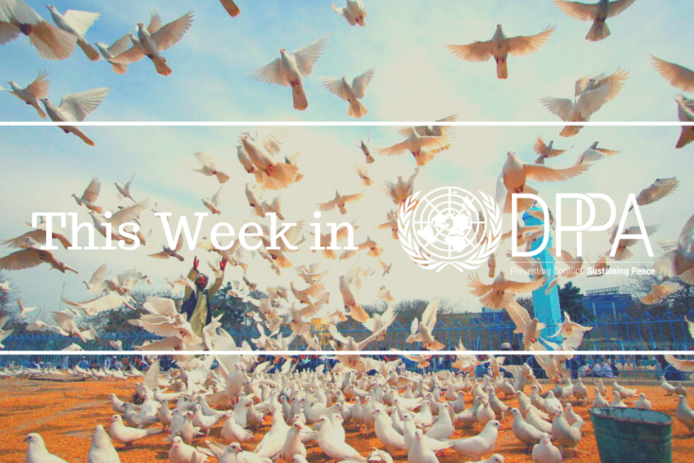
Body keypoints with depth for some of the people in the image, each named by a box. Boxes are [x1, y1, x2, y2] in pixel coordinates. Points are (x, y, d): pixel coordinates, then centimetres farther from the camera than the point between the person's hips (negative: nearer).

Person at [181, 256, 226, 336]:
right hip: (189, 325, -4)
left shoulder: (207, 294, 14)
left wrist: (222, 270, -8)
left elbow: (217, 284, 5)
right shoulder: (190, 292, 4)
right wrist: (194, 268, -32)